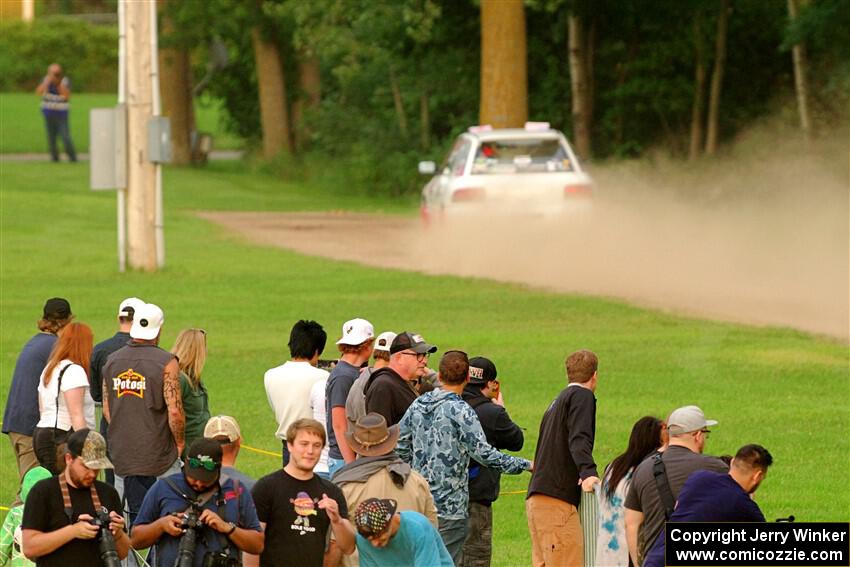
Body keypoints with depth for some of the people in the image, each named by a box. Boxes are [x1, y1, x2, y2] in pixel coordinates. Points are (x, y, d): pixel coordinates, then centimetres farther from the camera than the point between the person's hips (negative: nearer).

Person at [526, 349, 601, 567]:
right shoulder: (582, 396, -2)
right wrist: (588, 472, -32)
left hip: (536, 499, 9)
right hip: (557, 498, -9)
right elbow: (579, 438, -18)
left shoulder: (557, 402, 25)